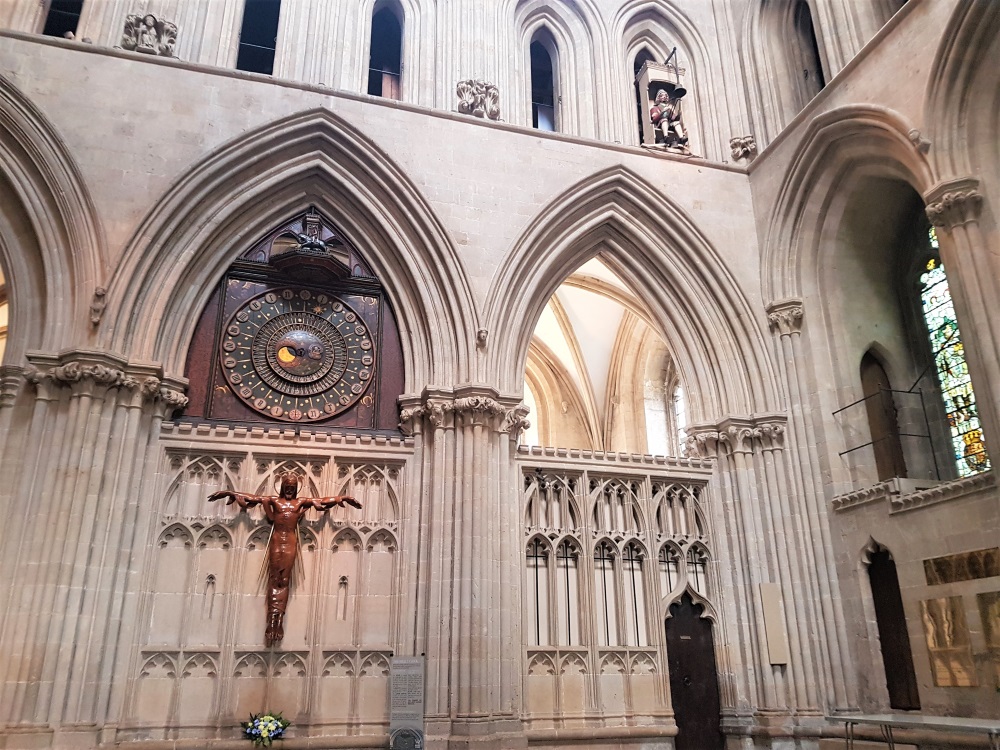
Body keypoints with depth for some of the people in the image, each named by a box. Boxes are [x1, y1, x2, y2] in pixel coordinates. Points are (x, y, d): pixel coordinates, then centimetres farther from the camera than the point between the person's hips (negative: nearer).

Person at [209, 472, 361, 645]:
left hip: (291, 542, 0)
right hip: (276, 540, 0)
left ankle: (278, 621, -4)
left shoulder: (301, 501, 11)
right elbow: (250, 497, 12)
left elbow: (324, 500, 12)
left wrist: (342, 498, 5)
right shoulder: (274, 500, 10)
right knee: (274, 579, -3)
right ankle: (272, 621, -5)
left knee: (285, 580, -2)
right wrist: (231, 493, 7)